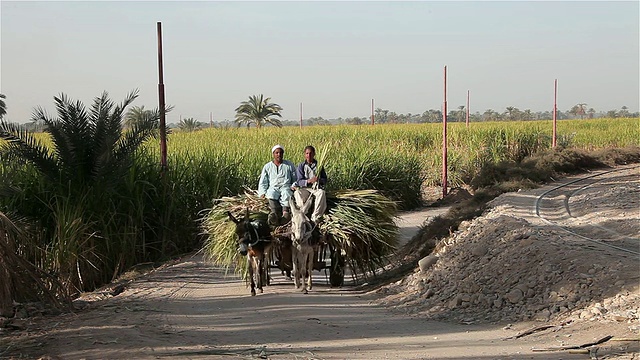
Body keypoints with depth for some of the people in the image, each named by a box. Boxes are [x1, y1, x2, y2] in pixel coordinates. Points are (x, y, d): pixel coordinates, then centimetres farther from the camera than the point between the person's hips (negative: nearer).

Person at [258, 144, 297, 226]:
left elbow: (295, 179, 20)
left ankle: (285, 212, -61)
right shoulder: (267, 166, 21)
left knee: (286, 194, -38)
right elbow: (262, 183, 17)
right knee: (271, 195, -37)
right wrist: (262, 193, 0)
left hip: (286, 186, -1)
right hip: (273, 187, 1)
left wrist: (294, 186, -2)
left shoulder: (289, 165, 19)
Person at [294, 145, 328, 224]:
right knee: (297, 193, -34)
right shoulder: (301, 166, 8)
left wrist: (319, 180, -17)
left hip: (317, 188, 0)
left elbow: (325, 180, 9)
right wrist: (309, 181, -24)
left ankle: (315, 217, -39)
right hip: (304, 188, 0)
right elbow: (299, 181, -3)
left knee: (321, 193, -35)